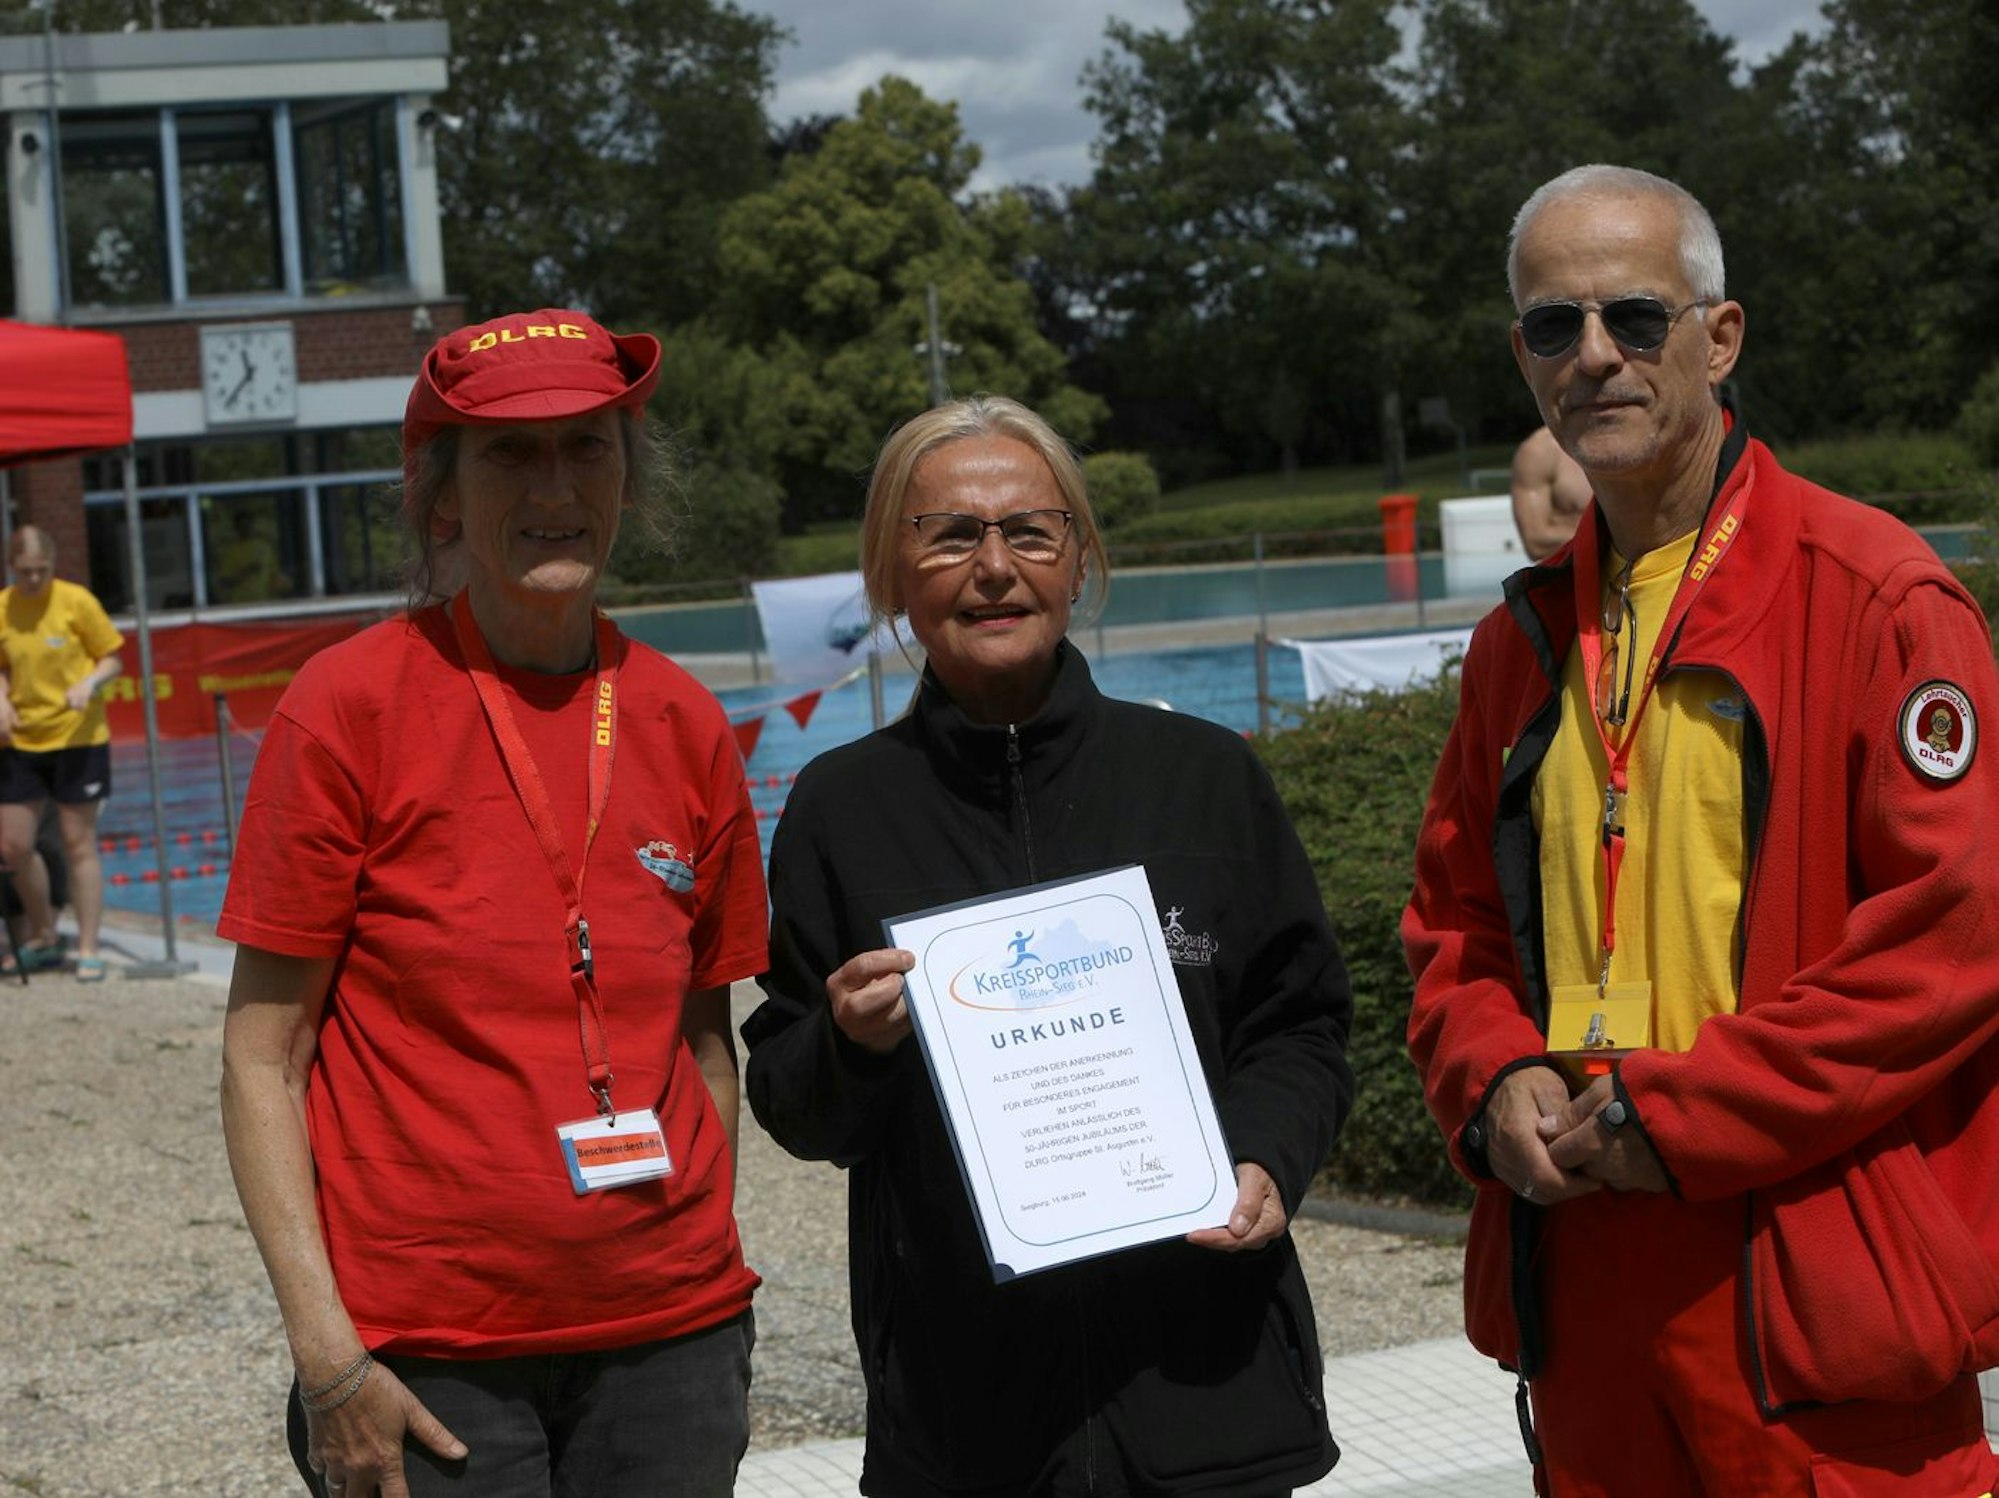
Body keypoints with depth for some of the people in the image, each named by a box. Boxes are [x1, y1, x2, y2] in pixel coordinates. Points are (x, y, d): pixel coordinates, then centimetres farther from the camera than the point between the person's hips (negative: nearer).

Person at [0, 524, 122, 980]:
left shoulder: (76, 601, -8)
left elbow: (113, 658, -1)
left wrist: (89, 683, -21)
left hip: (77, 739, -4)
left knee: (79, 844, 0)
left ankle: (88, 951, 8)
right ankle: (43, 940, 23)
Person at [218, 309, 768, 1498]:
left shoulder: (686, 727, 4)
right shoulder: (352, 707, -6)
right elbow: (263, 1057, -6)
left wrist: (711, 1279, 6)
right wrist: (326, 1353, -12)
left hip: (669, 1336, 3)